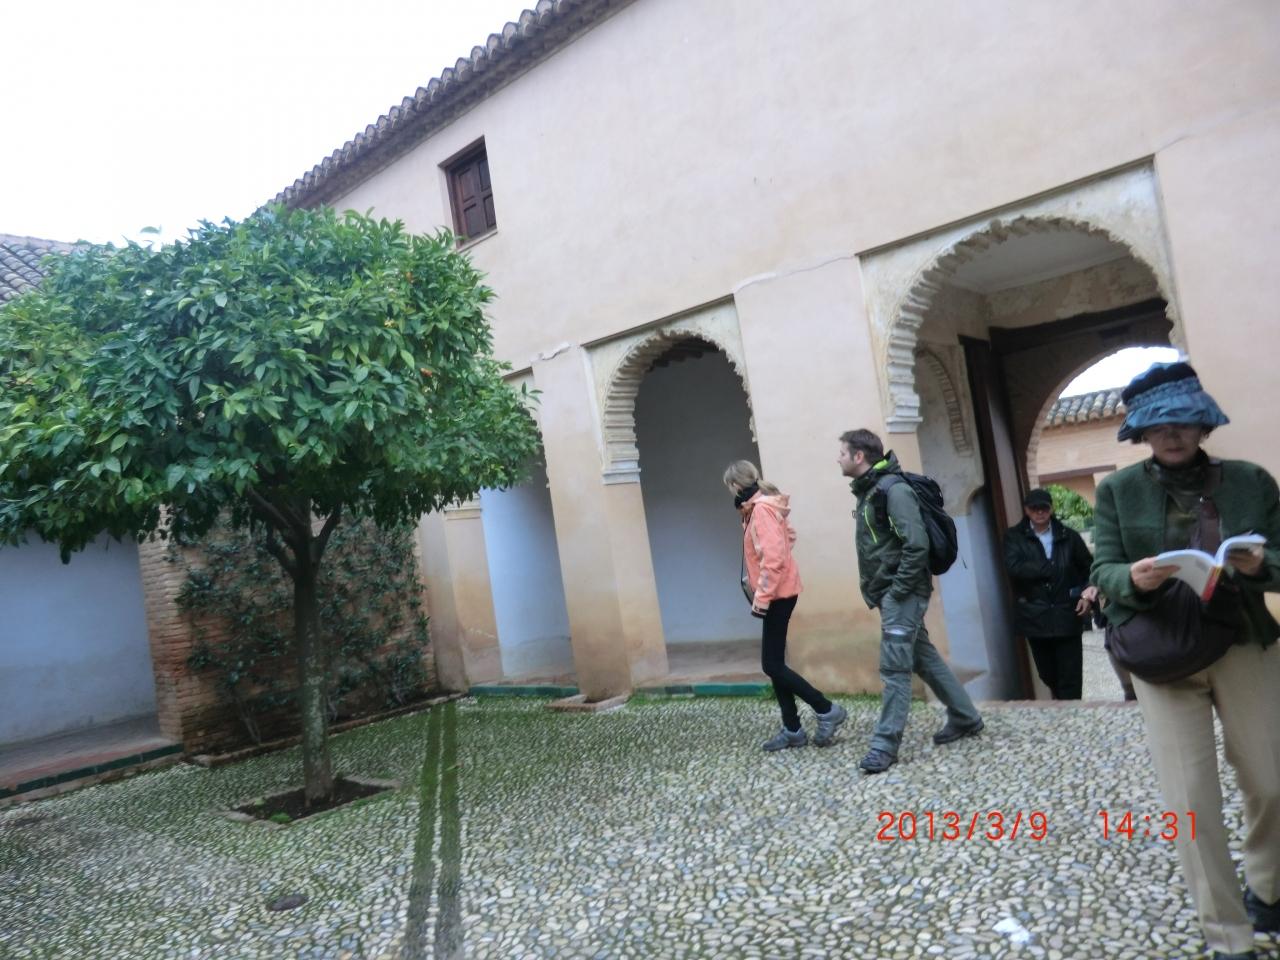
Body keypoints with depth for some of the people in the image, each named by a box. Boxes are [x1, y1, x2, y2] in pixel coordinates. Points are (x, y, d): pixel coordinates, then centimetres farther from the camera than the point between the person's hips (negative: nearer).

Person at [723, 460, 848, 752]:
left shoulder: (762, 509, -17)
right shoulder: (760, 507, 12)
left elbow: (773, 557, -24)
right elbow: (788, 536, 20)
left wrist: (761, 597, -21)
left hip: (778, 594, -10)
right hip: (778, 592, 10)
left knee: (772, 666, -6)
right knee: (774, 664, 11)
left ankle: (827, 710, 3)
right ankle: (792, 730, 17)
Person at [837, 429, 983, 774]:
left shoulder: (893, 488, -16)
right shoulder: (868, 491, 13)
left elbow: (916, 543, -23)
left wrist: (898, 590, -21)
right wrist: (877, 591, 13)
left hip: (902, 593, -10)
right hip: (890, 593, 10)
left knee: (894, 666, -7)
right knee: (924, 659, 17)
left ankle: (885, 744, -1)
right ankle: (965, 717, 30)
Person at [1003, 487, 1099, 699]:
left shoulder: (1068, 536, 7)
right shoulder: (1014, 536, 2)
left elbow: (1090, 567, 14)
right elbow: (1014, 567, -14)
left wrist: (1089, 594, -2)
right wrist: (1052, 568, -13)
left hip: (1067, 617, 0)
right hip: (1035, 619, 0)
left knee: (1070, 680, -2)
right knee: (1048, 676, 12)